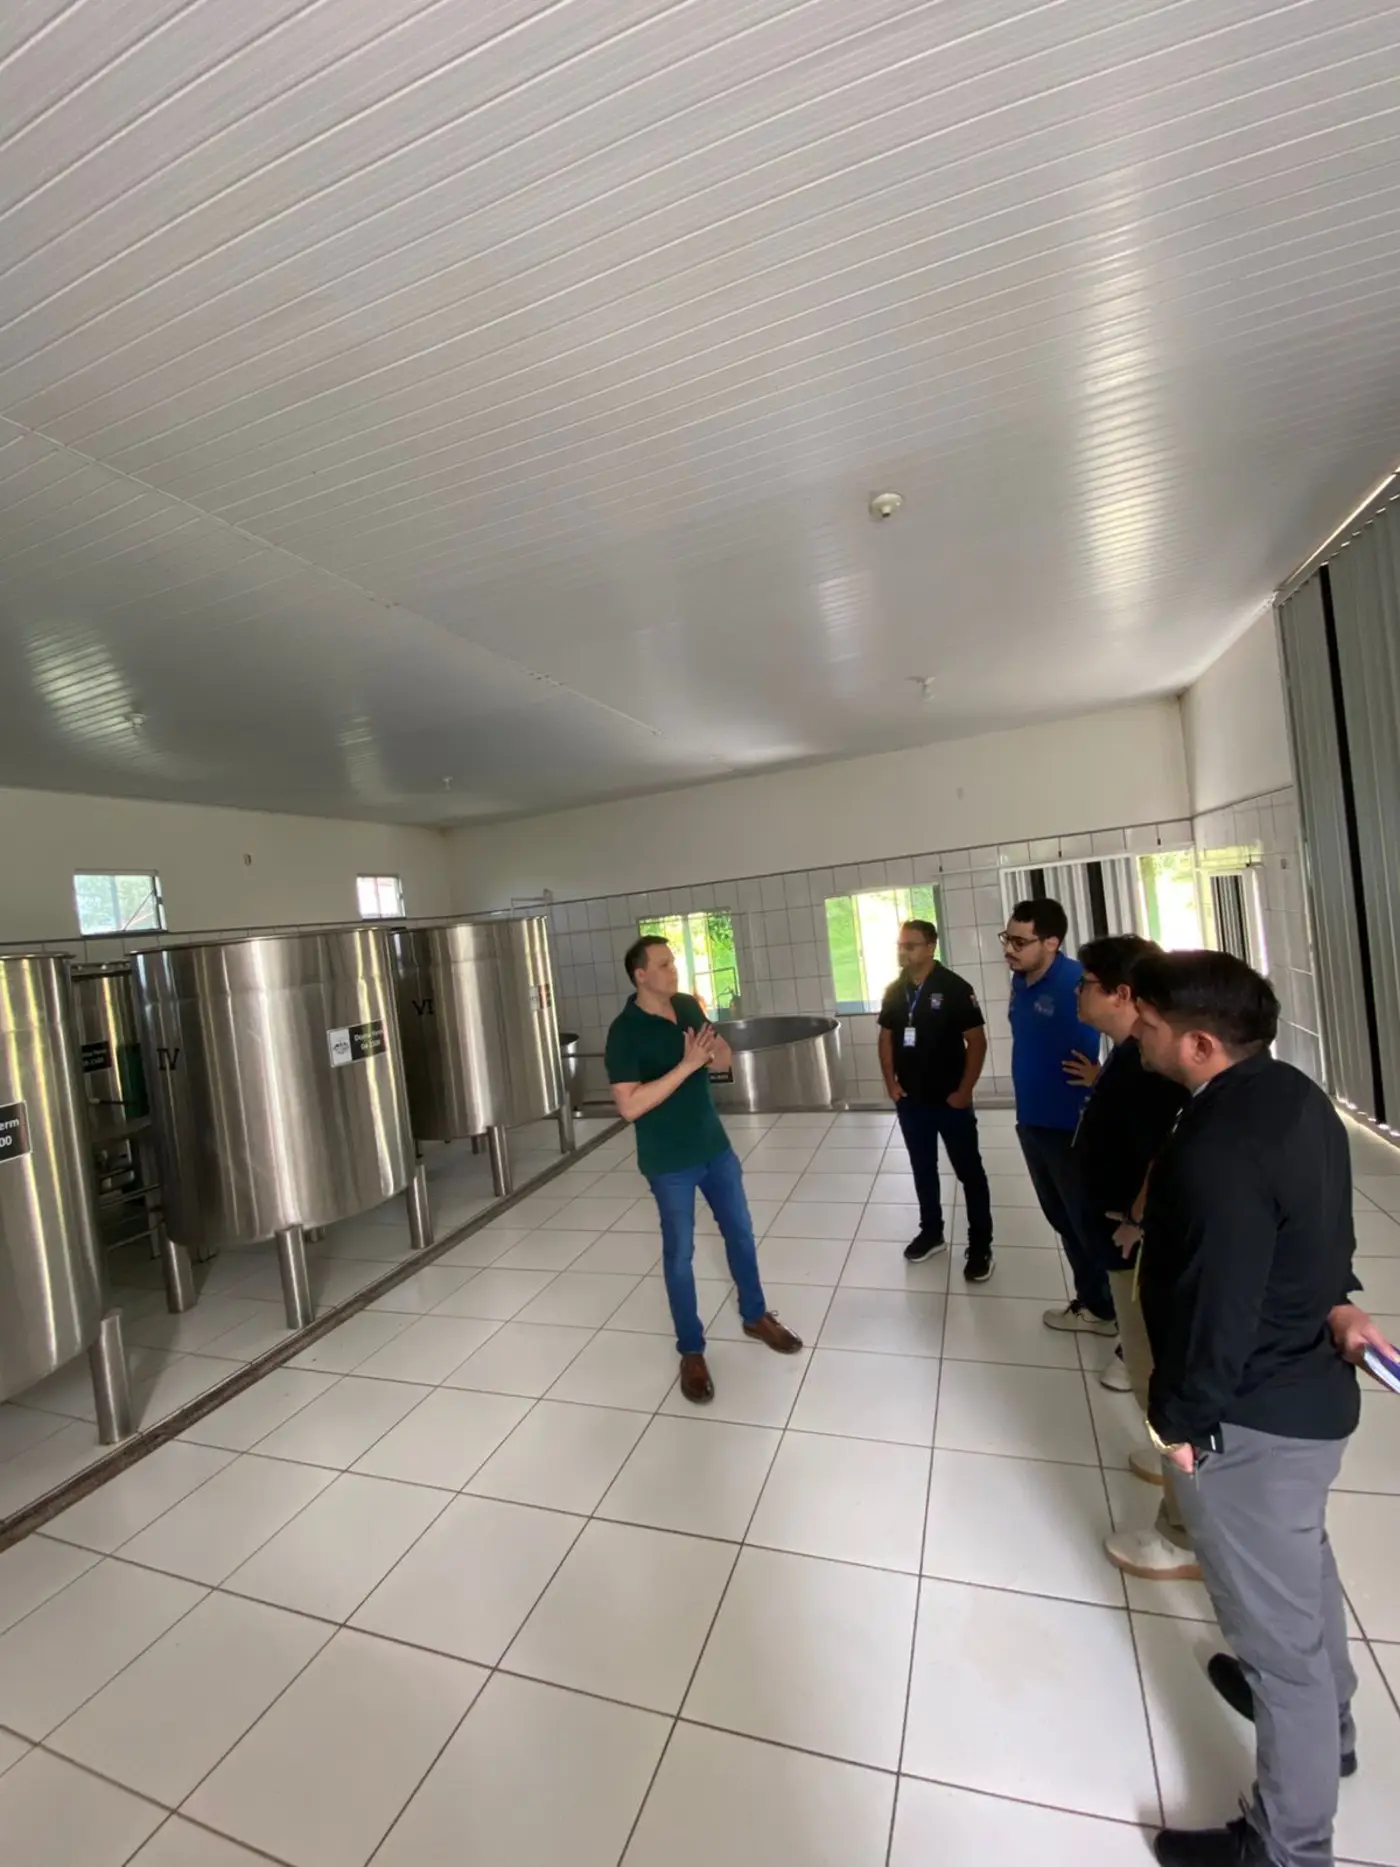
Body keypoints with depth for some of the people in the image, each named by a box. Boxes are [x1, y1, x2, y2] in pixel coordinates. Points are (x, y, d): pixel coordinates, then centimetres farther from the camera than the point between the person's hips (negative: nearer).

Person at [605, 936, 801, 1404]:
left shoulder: (689, 1007, 0)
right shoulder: (625, 1032, -19)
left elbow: (726, 1059, 9)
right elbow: (628, 1106, -26)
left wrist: (710, 1052, -16)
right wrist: (686, 1065, -29)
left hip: (715, 1145, 6)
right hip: (669, 1162, -6)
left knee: (740, 1233, 18)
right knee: (679, 1253, 8)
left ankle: (756, 1316, 41)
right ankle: (691, 1351, 26)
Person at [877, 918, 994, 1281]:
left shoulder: (955, 988, -14)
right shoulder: (895, 991, 2)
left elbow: (977, 1041, -12)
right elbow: (886, 1037, 11)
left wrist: (964, 1091, -13)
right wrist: (890, 1082, 3)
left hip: (950, 1101, -5)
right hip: (910, 1101, 5)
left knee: (969, 1172, 7)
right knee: (923, 1170, 18)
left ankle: (980, 1246, 20)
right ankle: (931, 1233, 35)